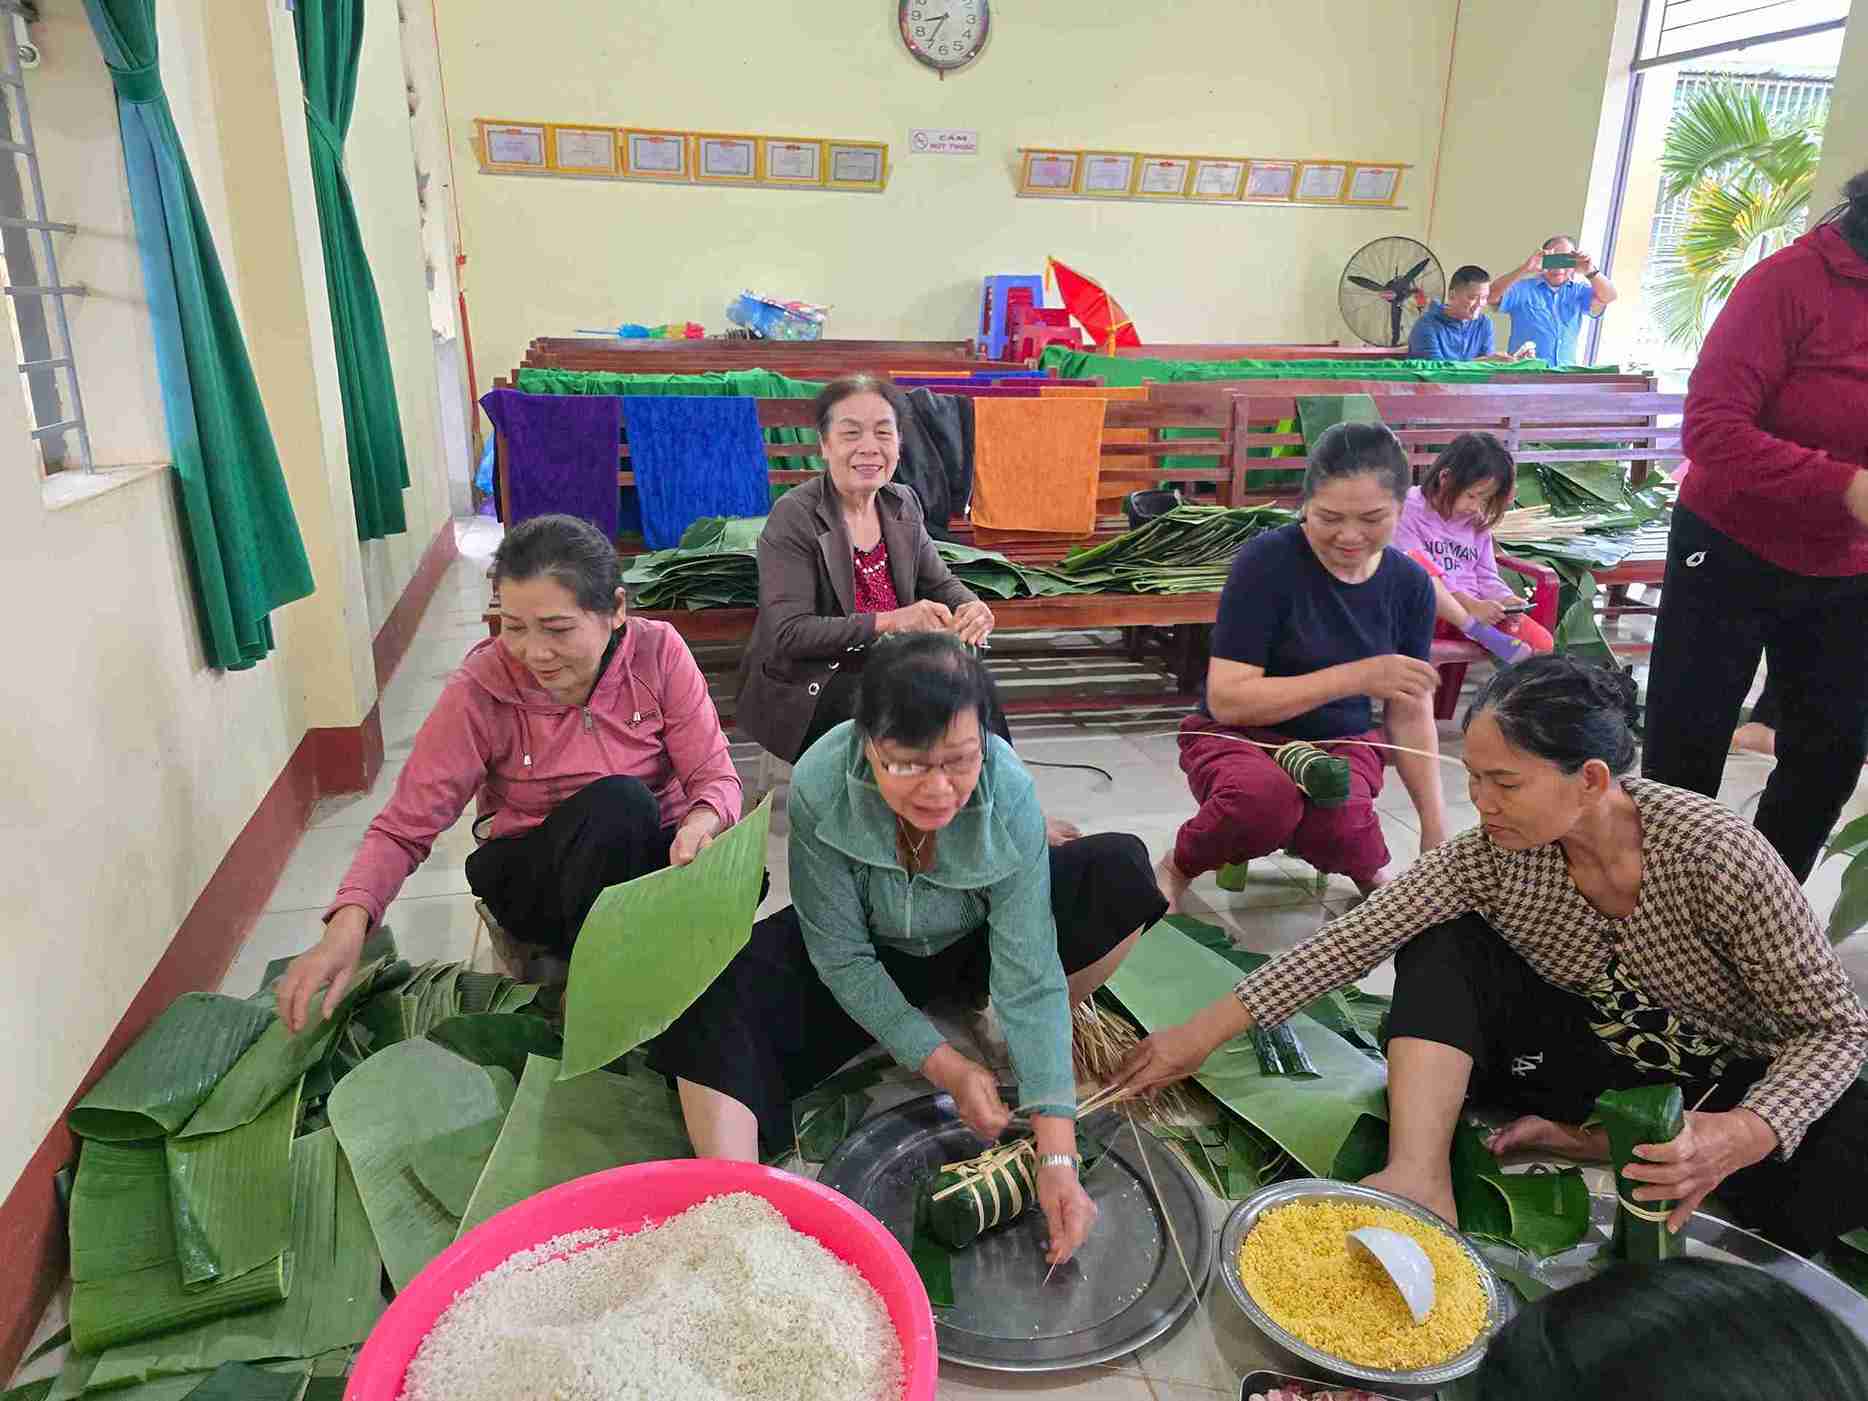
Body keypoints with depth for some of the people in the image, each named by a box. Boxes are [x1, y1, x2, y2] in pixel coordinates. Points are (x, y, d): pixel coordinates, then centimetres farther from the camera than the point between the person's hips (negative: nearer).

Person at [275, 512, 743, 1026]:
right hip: (533, 871, -1)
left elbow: (716, 777, -12)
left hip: (654, 851, 2)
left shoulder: (659, 652, -15)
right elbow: (403, 828, -15)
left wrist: (701, 824, -36)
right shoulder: (480, 691, -18)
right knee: (618, 801, -34)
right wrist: (349, 922, -34)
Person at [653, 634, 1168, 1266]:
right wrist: (943, 1065, -24)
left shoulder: (1009, 793, -31)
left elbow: (1028, 976, -30)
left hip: (970, 947, 1)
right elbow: (843, 958, -21)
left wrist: (1058, 1156, -34)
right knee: (710, 989, -28)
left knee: (1120, 872, -23)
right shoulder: (818, 787, -33)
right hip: (867, 961, -1)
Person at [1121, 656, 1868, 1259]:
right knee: (1440, 943, -20)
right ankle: (1420, 1178, -32)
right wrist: (1208, 1030, -22)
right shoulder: (1491, 855, -19)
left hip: (1733, 1087, -1)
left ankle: (1601, 1144, -12)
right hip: (1601, 1060, 2)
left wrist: (1741, 1136, -40)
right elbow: (1354, 939, -19)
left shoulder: (1715, 853, -28)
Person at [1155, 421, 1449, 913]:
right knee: (1267, 798, -39)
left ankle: (1368, 871, 3)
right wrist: (1356, 676, -26)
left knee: (1338, 822, -34)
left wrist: (1435, 829, -3)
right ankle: (1178, 867, -6)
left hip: (1341, 742, 3)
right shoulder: (1268, 560, -19)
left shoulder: (1410, 583, -3)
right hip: (1240, 736, -3)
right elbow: (1226, 701, -22)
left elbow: (1411, 715, 4)